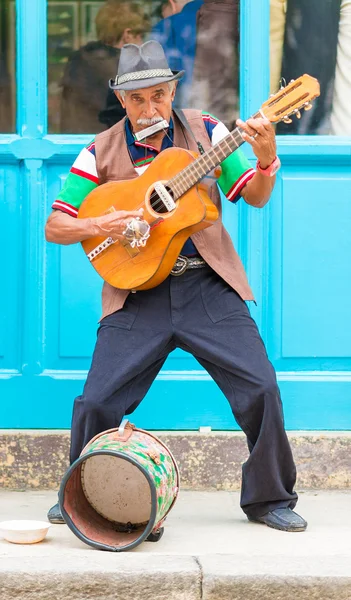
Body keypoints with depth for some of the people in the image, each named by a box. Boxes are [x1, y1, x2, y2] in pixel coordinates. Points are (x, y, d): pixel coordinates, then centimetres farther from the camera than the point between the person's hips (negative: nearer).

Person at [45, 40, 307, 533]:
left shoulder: (204, 131, 5)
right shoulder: (101, 153, 3)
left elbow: (255, 198, 4)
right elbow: (54, 227, 4)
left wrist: (266, 160, -17)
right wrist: (98, 225, -16)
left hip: (207, 287, 0)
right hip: (137, 292, 0)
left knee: (261, 389, -9)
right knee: (97, 403, -7)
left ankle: (270, 499, 11)